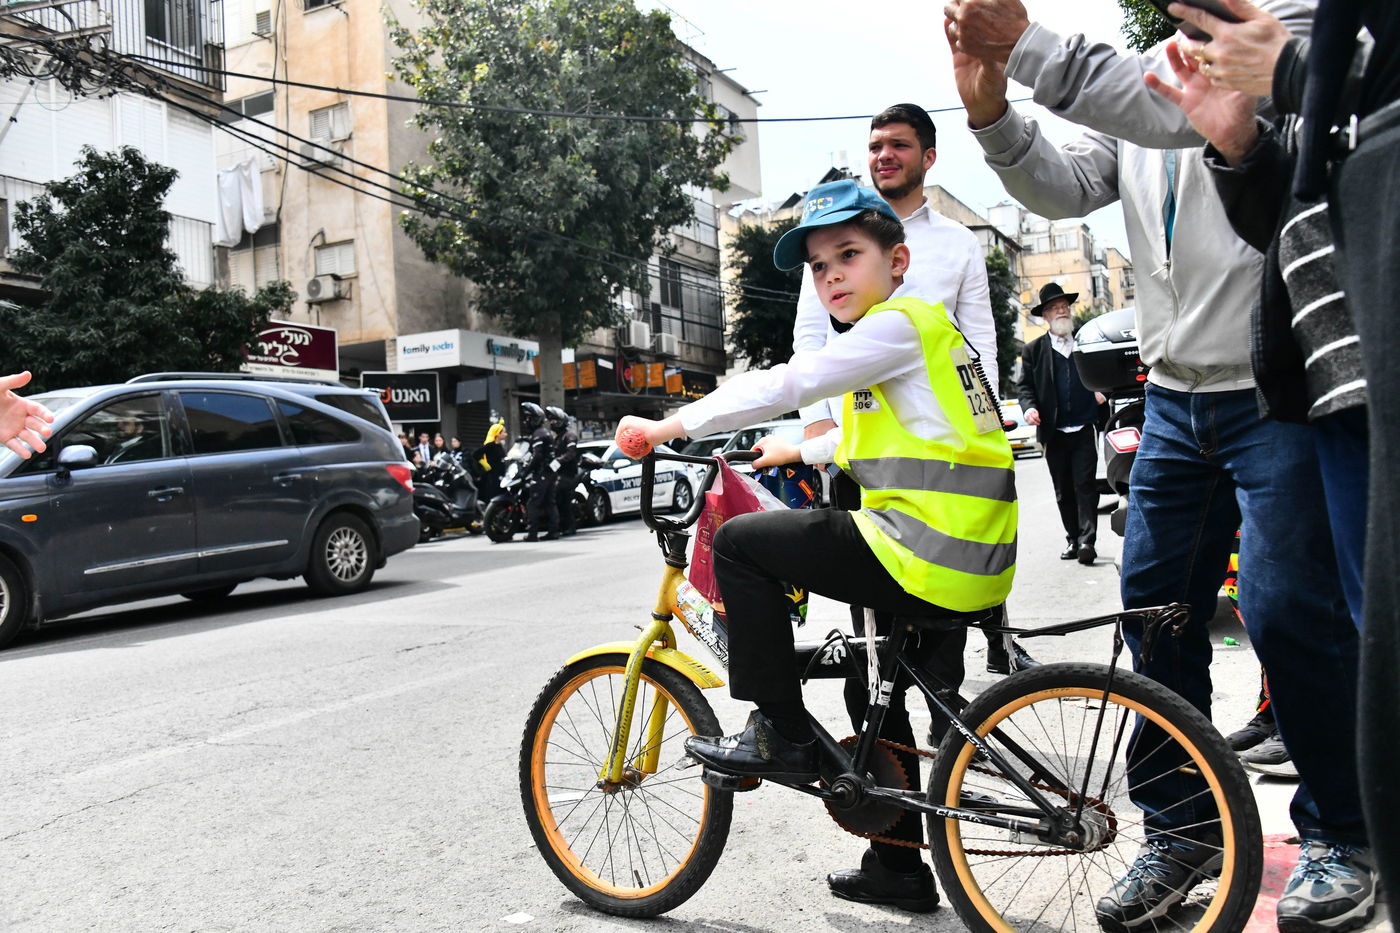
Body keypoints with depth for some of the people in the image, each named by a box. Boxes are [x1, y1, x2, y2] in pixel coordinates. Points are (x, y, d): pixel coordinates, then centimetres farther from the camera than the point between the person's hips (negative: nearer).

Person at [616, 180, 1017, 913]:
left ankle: (781, 734, 1)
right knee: (884, 694, 25)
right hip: (970, 563, 11)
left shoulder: (897, 324, -10)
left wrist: (666, 427, -15)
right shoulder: (916, 329, 21)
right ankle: (900, 867, 37)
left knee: (739, 544, -6)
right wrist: (800, 451, 38)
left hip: (930, 554, -11)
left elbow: (781, 385, -19)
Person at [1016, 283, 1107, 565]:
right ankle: (1073, 539, 17)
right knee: (1063, 491, 8)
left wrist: (1103, 391, -4)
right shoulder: (1034, 350, 9)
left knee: (1085, 485, -9)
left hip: (1085, 430, -1)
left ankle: (1087, 540, -10)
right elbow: (1024, 385, 8)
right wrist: (1029, 406, -12)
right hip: (1053, 433, 1)